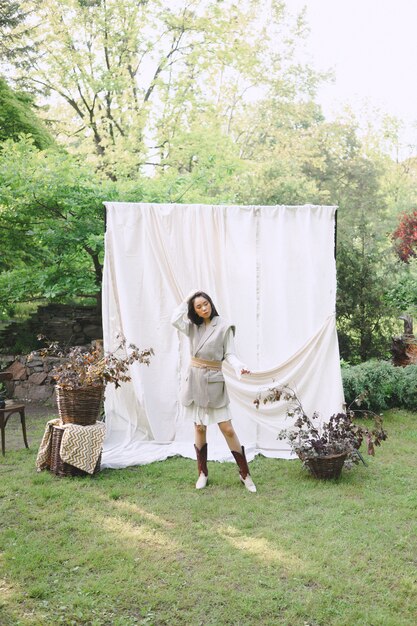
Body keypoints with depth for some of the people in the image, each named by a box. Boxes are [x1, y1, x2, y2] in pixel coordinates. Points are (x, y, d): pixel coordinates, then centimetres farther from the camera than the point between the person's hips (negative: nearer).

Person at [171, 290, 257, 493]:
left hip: (214, 381, -3)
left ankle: (245, 474, 5)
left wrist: (239, 367, -27)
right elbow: (175, 320, -10)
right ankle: (202, 473, 21)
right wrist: (186, 299, -1)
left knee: (227, 429, -5)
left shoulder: (224, 326, -6)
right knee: (199, 428, 8)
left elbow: (229, 354, -7)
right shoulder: (193, 326, 6)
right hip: (195, 380, 4)